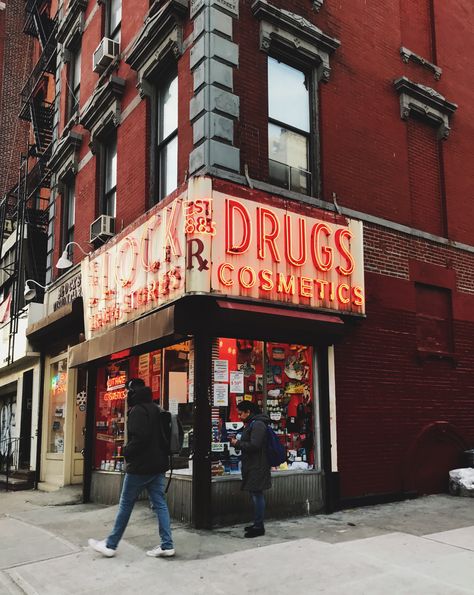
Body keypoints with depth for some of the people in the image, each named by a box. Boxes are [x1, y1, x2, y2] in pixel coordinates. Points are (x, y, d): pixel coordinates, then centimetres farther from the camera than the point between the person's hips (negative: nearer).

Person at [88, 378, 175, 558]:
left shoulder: (137, 411, -13)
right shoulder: (155, 410, 14)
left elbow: (139, 438, -24)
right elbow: (161, 437, 17)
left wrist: (127, 452, -9)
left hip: (140, 466, -8)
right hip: (158, 465, 8)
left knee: (126, 504, 3)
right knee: (160, 504, 7)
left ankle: (110, 545, 13)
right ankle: (167, 545, 5)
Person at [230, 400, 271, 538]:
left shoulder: (258, 425, -15)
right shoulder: (250, 424, 18)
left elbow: (254, 445, -23)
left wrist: (237, 443, -13)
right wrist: (236, 443, 6)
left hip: (257, 468, -10)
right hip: (251, 467, 10)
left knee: (257, 495, -6)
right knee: (255, 495, 14)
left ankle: (259, 527, -1)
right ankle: (257, 524, 21)